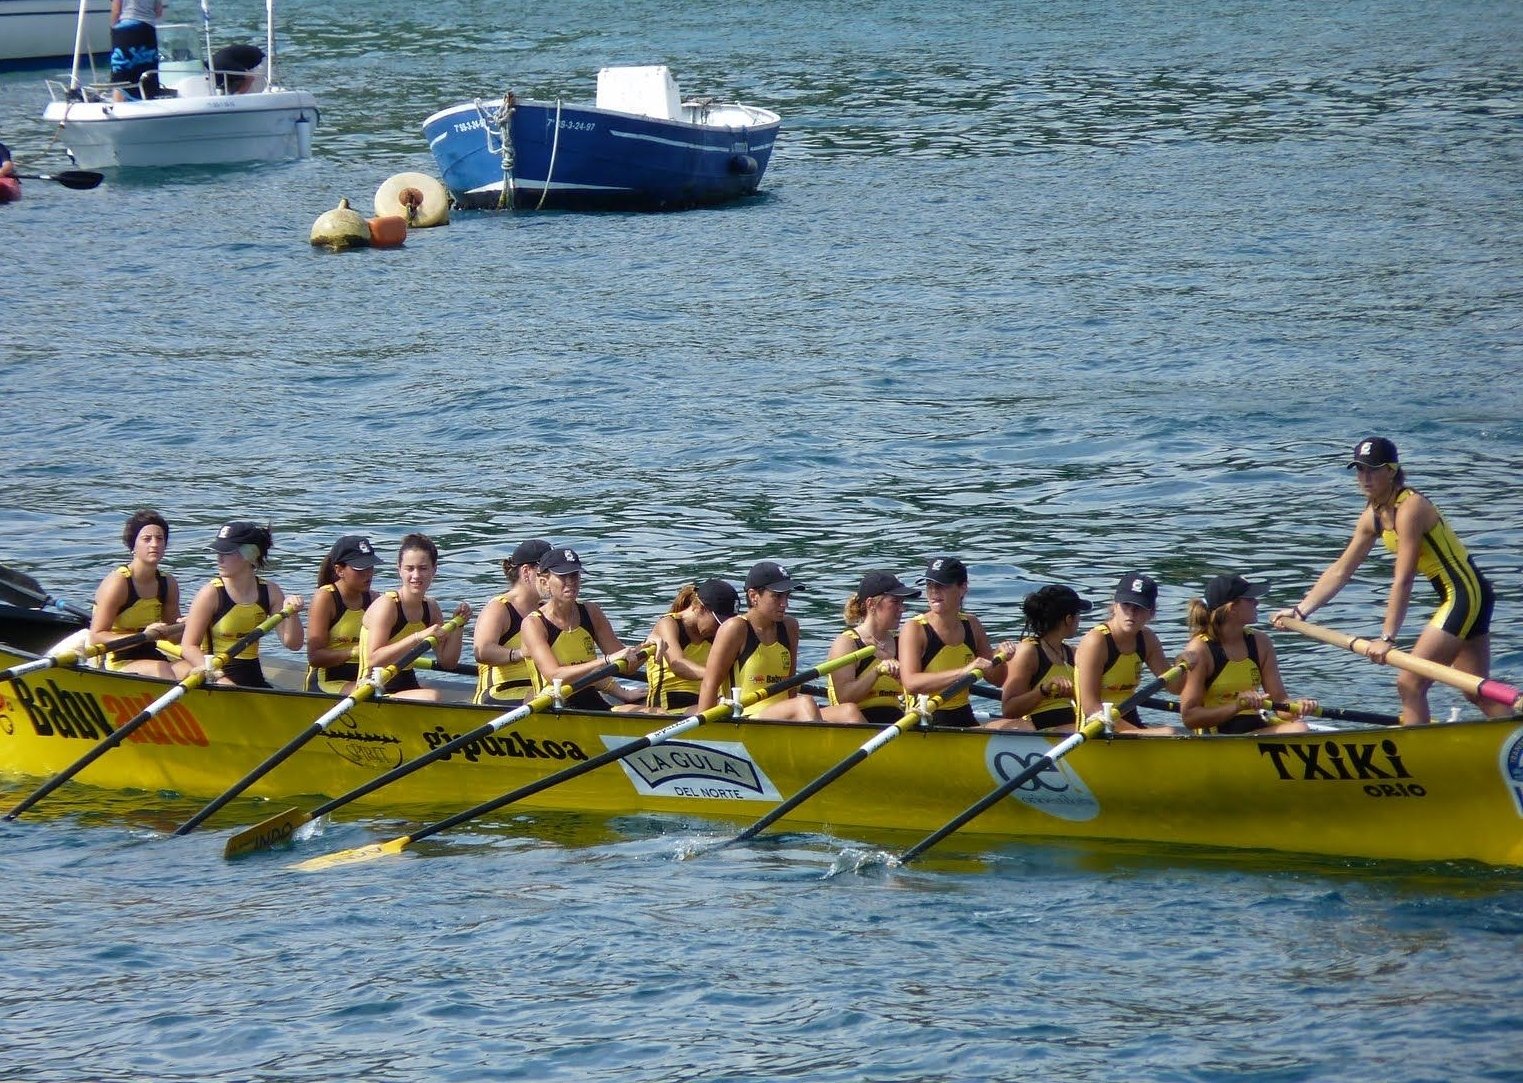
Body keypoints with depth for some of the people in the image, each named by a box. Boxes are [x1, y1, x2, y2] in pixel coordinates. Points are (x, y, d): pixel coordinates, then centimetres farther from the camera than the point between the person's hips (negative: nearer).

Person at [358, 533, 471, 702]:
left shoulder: (431, 608, 8)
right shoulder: (386, 605, -14)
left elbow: (447, 662, 11)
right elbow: (373, 660, -25)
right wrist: (418, 637, -30)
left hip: (408, 687, 8)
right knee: (432, 697, -32)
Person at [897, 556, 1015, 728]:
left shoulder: (971, 625, 9)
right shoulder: (914, 629, -8)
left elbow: (997, 680, 19)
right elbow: (910, 684, -25)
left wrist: (1000, 658, -4)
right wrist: (963, 672, -32)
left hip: (965, 720, 6)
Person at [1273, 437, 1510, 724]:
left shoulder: (1410, 508, -21)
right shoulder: (1373, 517, 7)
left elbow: (1403, 581, -25)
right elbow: (1340, 571, 13)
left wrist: (1387, 638, -27)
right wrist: (1299, 611, 8)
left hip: (1465, 593, -10)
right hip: (1457, 596, 10)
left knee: (1410, 684, -10)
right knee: (1477, 694, 14)